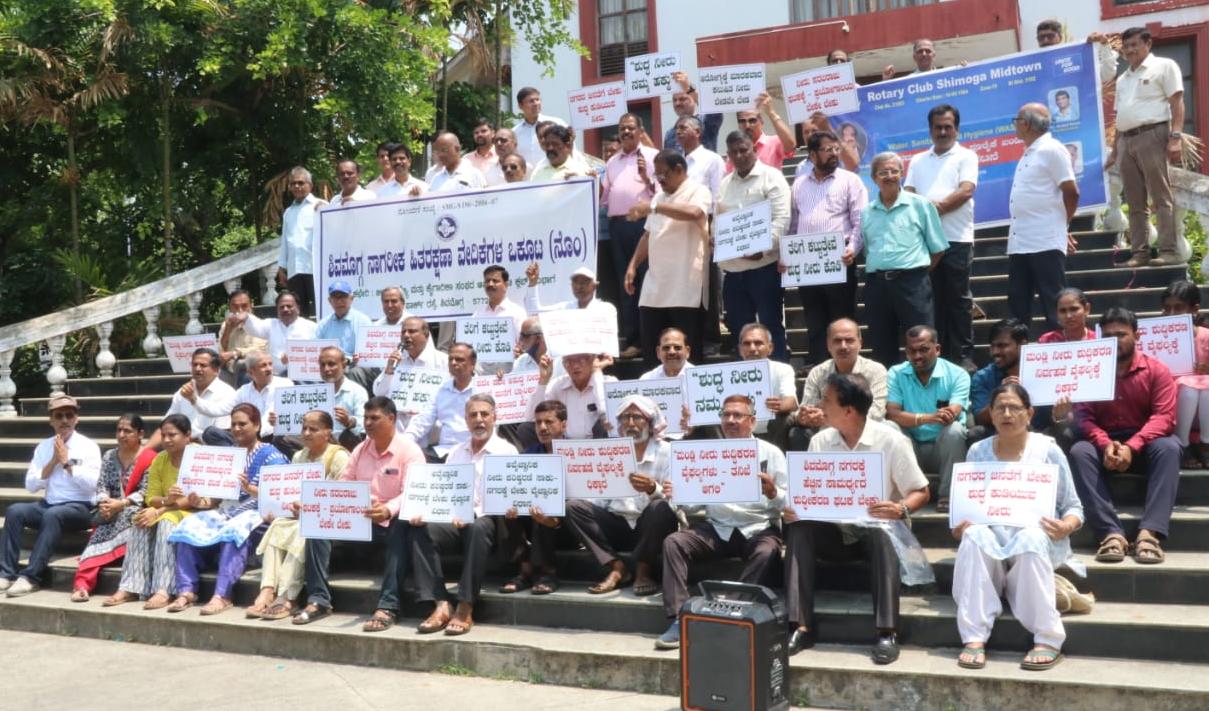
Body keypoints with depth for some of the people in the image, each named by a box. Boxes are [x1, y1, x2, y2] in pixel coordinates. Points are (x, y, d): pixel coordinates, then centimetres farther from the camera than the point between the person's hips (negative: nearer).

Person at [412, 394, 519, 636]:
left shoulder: (506, 451, 4)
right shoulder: (456, 453, 21)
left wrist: (473, 514, -24)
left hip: (488, 520, -5)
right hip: (456, 520, 5)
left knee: (476, 528, -38)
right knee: (421, 530, -23)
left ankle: (465, 609, -33)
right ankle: (441, 605, -27)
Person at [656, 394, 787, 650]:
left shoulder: (770, 453, 3)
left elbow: (787, 503, -2)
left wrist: (772, 493, -24)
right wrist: (676, 495, -14)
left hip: (758, 528, -3)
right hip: (717, 528, 3)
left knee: (767, 552, -34)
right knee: (673, 542, -18)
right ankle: (679, 619, -22)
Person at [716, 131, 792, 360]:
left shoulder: (771, 177, -3)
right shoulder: (723, 184, 17)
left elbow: (781, 219, -12)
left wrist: (763, 249, -23)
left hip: (764, 266, -6)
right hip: (732, 270, 6)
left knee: (772, 328, -1)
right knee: (739, 331, 11)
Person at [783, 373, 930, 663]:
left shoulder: (890, 440, -9)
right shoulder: (820, 442, 2)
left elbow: (920, 492, -5)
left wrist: (900, 509, -27)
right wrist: (792, 508, -17)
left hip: (875, 529, -3)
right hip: (835, 531, 3)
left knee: (885, 534, -37)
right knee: (798, 529, -25)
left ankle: (887, 632, -34)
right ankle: (801, 627, -27)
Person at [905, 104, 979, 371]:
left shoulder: (966, 156, 6)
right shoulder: (918, 161, 18)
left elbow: (966, 191, -7)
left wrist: (939, 207, -14)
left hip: (957, 239, -3)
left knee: (958, 299, -2)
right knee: (932, 299, 5)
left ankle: (963, 356, 2)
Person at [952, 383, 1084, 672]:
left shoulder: (1047, 449, 5)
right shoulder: (977, 452, 12)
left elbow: (1073, 507, 4)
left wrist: (1066, 526, -18)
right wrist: (960, 525, -10)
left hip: (1037, 541, -2)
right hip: (991, 544, 2)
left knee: (1030, 537, -37)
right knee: (974, 536, -33)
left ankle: (1048, 640, -33)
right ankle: (974, 638, -35)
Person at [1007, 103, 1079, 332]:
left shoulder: (1051, 150, -8)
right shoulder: (1029, 153, 19)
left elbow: (1071, 193, -11)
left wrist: (1061, 224, 2)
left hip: (1045, 243, -9)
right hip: (1019, 243, 9)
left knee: (1054, 304, -4)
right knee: (1017, 302, 10)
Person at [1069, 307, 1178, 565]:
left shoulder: (1157, 370, 1)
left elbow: (1164, 417, -11)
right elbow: (1083, 416, -5)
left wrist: (1131, 446, -27)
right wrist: (1105, 444, -27)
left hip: (1144, 445, -1)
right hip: (1104, 444, 1)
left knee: (1169, 447, -33)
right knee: (1079, 451, -30)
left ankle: (1149, 532, -42)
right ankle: (1111, 533, -41)